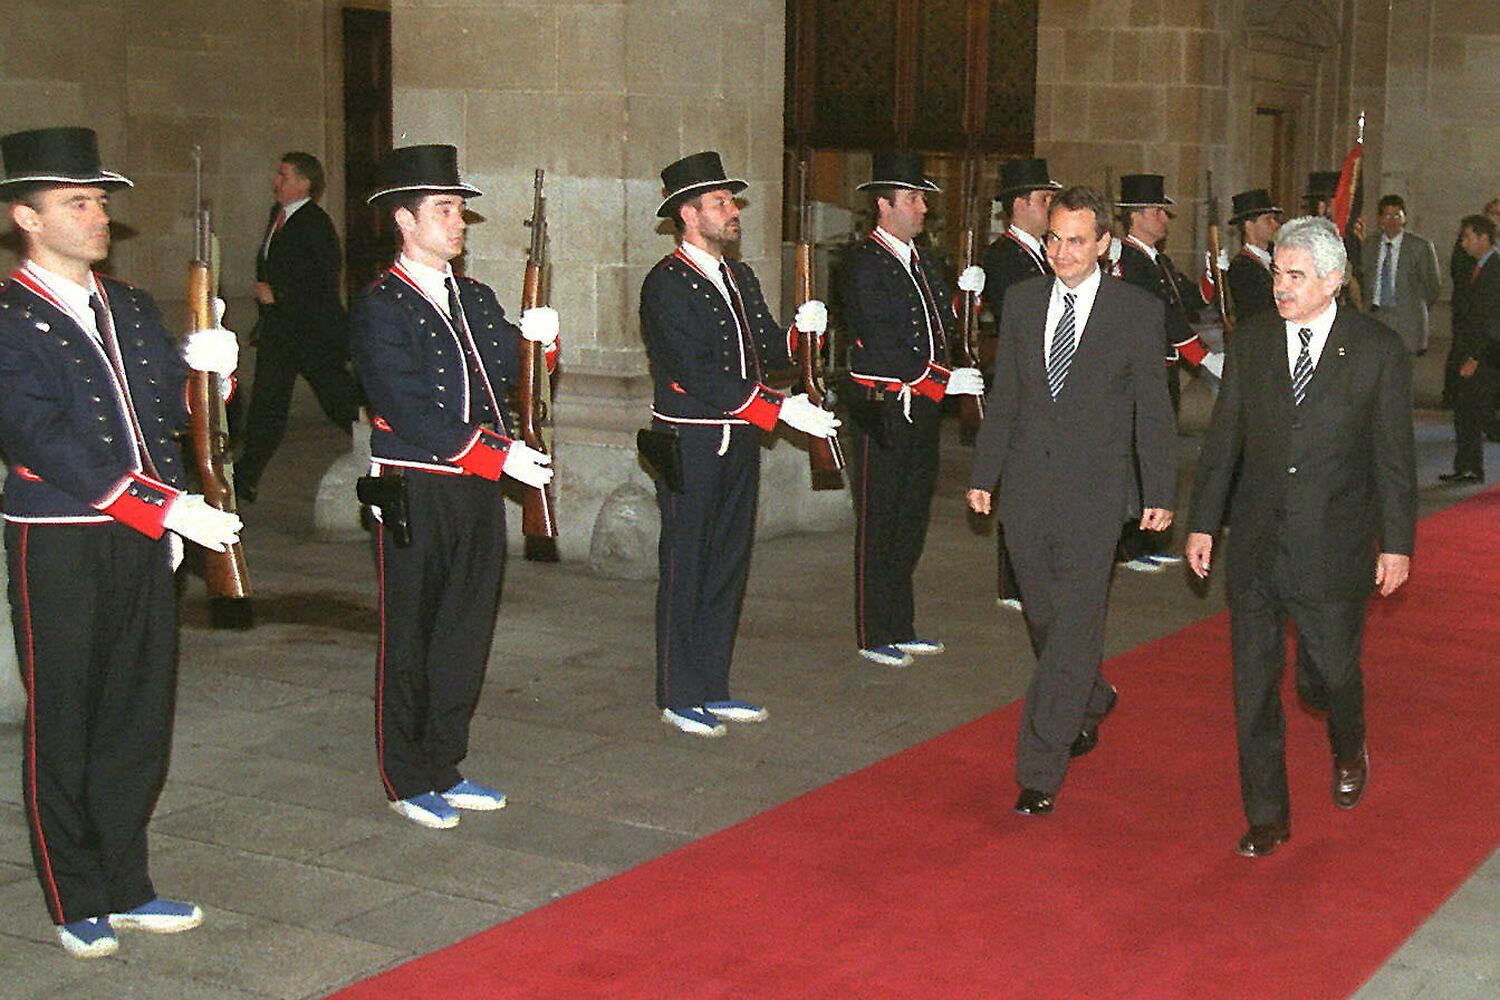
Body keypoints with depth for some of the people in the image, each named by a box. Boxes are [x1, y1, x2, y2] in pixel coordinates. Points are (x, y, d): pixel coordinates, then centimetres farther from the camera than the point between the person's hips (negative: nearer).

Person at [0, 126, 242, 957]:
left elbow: (168, 414, 15)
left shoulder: (129, 307, 12)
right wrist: (168, 508, -22)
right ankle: (77, 904, 19)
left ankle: (125, 887, 26)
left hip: (142, 544, 6)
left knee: (140, 718, 12)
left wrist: (205, 368, -8)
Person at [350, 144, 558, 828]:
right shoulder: (380, 309, -10)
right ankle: (407, 781, 16)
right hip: (415, 495, -7)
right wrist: (501, 455, -20)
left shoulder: (476, 298, 13)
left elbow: (506, 381, 13)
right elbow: (412, 414, -18)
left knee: (466, 636, 13)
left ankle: (444, 770, 25)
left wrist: (534, 339, -8)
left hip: (478, 491, 7)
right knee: (411, 640, 4)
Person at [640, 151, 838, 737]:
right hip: (689, 445, -8)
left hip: (739, 443, 8)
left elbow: (768, 352, 14)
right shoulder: (666, 285, -12)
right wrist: (782, 409, -24)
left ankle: (713, 688, 22)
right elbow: (699, 375, -21)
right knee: (685, 568, 0)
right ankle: (679, 698, 9)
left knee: (728, 566, 12)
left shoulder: (740, 277, 14)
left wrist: (802, 330, -9)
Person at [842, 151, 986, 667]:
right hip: (883, 411, -8)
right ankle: (874, 637, 8)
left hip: (922, 410, 8)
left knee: (911, 520, 14)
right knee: (878, 525, 0)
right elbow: (882, 343, -18)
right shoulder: (863, 263, -12)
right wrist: (944, 381, -19)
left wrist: (964, 293, -2)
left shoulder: (924, 260, 15)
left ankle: (901, 628, 24)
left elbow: (940, 330, 16)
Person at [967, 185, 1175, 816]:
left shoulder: (1138, 311, -2)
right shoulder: (1021, 301, 8)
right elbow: (1003, 396, 13)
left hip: (1094, 491, -4)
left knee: (1073, 628, -8)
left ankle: (1040, 774, -4)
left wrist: (1160, 493, -1)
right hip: (1026, 486, 4)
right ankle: (1091, 702, 43)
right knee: (1044, 617, 14)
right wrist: (983, 475, 9)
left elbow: (1153, 409, 1)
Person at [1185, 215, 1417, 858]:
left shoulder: (1378, 349, -5)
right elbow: (1224, 439, 8)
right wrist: (1203, 522, 6)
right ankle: (1267, 817, 14)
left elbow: (1394, 455, -2)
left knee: (1335, 670, 9)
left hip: (1334, 546, -2)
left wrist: (1396, 542, -2)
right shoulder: (1251, 341, 3)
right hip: (1256, 546, 3)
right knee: (1254, 681, 3)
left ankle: (1349, 753, 44)